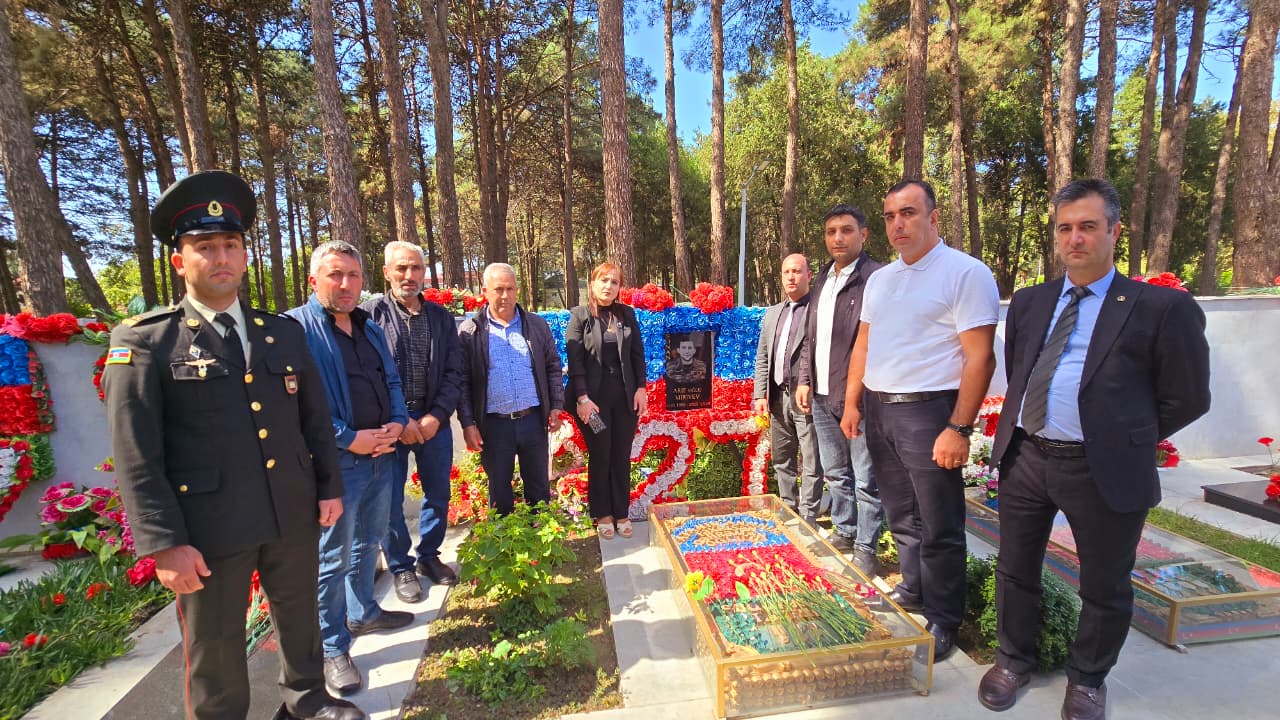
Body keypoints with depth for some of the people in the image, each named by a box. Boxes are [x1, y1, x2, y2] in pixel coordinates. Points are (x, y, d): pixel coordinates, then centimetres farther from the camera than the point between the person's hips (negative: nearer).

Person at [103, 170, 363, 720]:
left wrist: (329, 486, 7)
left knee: (300, 618, 22)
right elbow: (136, 457, -9)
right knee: (214, 646, 13)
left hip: (295, 515, 4)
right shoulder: (144, 341, -6)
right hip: (209, 529, -4)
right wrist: (164, 543, -13)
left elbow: (315, 418, 10)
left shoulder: (283, 332, 7)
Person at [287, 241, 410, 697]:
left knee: (368, 543, 22)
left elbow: (392, 381, 15)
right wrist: (349, 439, -21)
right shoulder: (295, 328, -13)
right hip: (336, 463, -7)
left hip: (382, 455, 8)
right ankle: (332, 649, 22)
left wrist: (397, 422, -3)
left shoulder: (371, 329, 11)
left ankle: (362, 613, 42)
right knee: (333, 558, 6)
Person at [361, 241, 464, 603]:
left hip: (434, 420, 4)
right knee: (391, 500, 7)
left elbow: (454, 372, 5)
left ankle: (429, 556, 35)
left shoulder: (441, 317, 7)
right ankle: (401, 568, 27)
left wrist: (437, 416, -8)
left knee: (438, 494, 13)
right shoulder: (371, 313, -4)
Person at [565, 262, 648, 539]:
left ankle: (621, 513, 25)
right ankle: (602, 514, 24)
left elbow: (638, 354, 9)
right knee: (599, 457, 8)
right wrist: (582, 398, -14)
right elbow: (574, 360, -8)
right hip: (594, 397, -3)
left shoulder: (627, 314, 8)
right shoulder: (580, 315, -2)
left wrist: (641, 388, 0)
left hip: (626, 396, 3)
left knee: (622, 457, 10)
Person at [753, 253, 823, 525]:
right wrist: (760, 394, 8)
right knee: (782, 462, 15)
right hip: (778, 398, 7)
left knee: (811, 463, 1)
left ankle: (807, 521, 12)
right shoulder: (772, 314, 17)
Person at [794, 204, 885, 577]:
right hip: (822, 395, 7)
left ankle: (865, 547, 19)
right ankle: (844, 532, 35)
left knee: (865, 479, 4)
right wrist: (805, 380, 12)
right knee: (835, 473, 19)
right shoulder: (823, 279, 14)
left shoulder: (877, 277, -9)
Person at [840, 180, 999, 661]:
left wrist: (959, 428, -18)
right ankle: (913, 593, 36)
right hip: (877, 409, 6)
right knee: (901, 516, 18)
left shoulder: (966, 273, -8)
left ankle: (943, 621, 23)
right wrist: (852, 403, 11)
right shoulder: (879, 279, 13)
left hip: (928, 412, -6)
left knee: (939, 526, 5)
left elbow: (980, 358, -14)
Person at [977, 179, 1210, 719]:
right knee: (1015, 570, 17)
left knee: (1105, 587, 15)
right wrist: (1022, 427, 11)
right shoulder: (1028, 302, 9)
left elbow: (1187, 399, -1)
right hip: (1024, 457, 4)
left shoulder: (1162, 308, -4)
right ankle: (1013, 660, 38)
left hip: (1104, 470, -3)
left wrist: (1125, 438, 4)